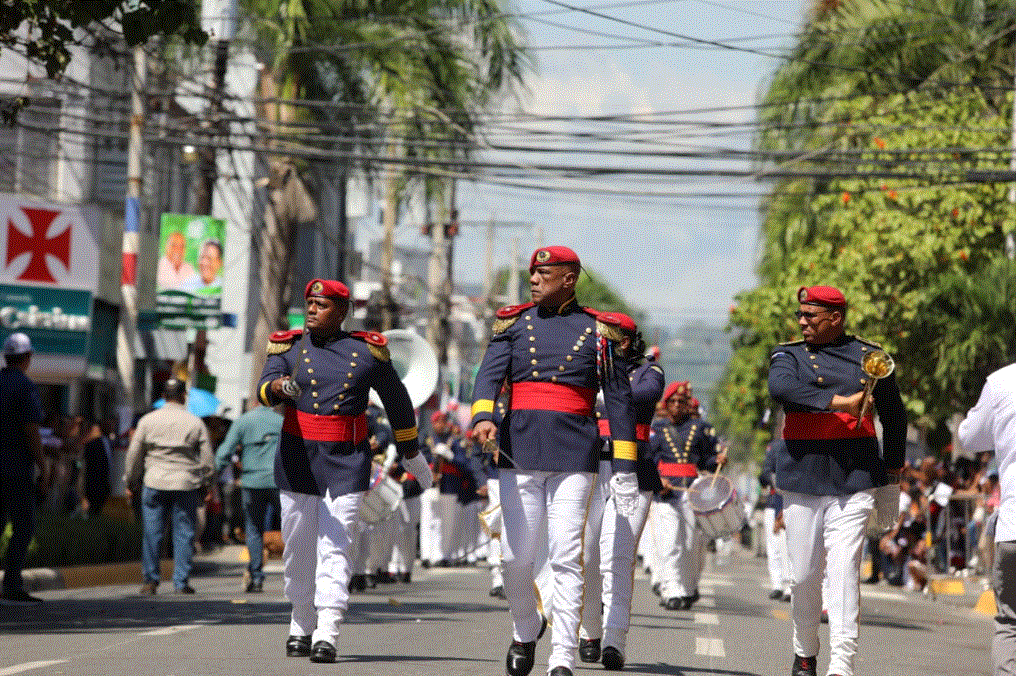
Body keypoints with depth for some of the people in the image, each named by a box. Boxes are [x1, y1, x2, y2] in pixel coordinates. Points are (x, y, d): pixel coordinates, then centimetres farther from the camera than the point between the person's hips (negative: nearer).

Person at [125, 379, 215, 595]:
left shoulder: (147, 421, 4)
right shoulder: (195, 422, 2)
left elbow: (134, 454, 7)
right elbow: (207, 457, 6)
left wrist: (131, 480, 18)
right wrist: (206, 484, 16)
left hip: (155, 482, 1)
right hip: (186, 484, 0)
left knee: (152, 533, 5)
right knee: (184, 533, 4)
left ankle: (150, 581, 6)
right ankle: (181, 582, 3)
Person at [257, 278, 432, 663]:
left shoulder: (368, 351, 2)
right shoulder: (289, 347, 2)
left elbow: (397, 401, 14)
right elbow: (264, 391, -14)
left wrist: (411, 453, 21)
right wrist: (280, 387, -38)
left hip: (347, 462, -2)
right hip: (297, 460, 2)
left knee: (335, 548, -11)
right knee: (298, 548, 8)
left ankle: (326, 634, -19)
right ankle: (301, 626, 26)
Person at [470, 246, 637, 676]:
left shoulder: (599, 331, 6)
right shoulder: (514, 324, 9)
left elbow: (619, 399, 7)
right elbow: (489, 375, -5)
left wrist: (624, 465, 3)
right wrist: (482, 418, -26)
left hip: (575, 456, -2)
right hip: (520, 449, 2)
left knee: (566, 559, -7)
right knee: (516, 557, 1)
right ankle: (525, 631, 28)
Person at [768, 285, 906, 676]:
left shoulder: (869, 357, 8)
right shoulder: (788, 355, 6)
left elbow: (894, 416, 19)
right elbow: (781, 388, -18)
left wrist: (892, 471, 20)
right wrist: (838, 402, -26)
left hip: (855, 481, -1)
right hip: (803, 477, 1)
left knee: (844, 570, -11)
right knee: (804, 574, 4)